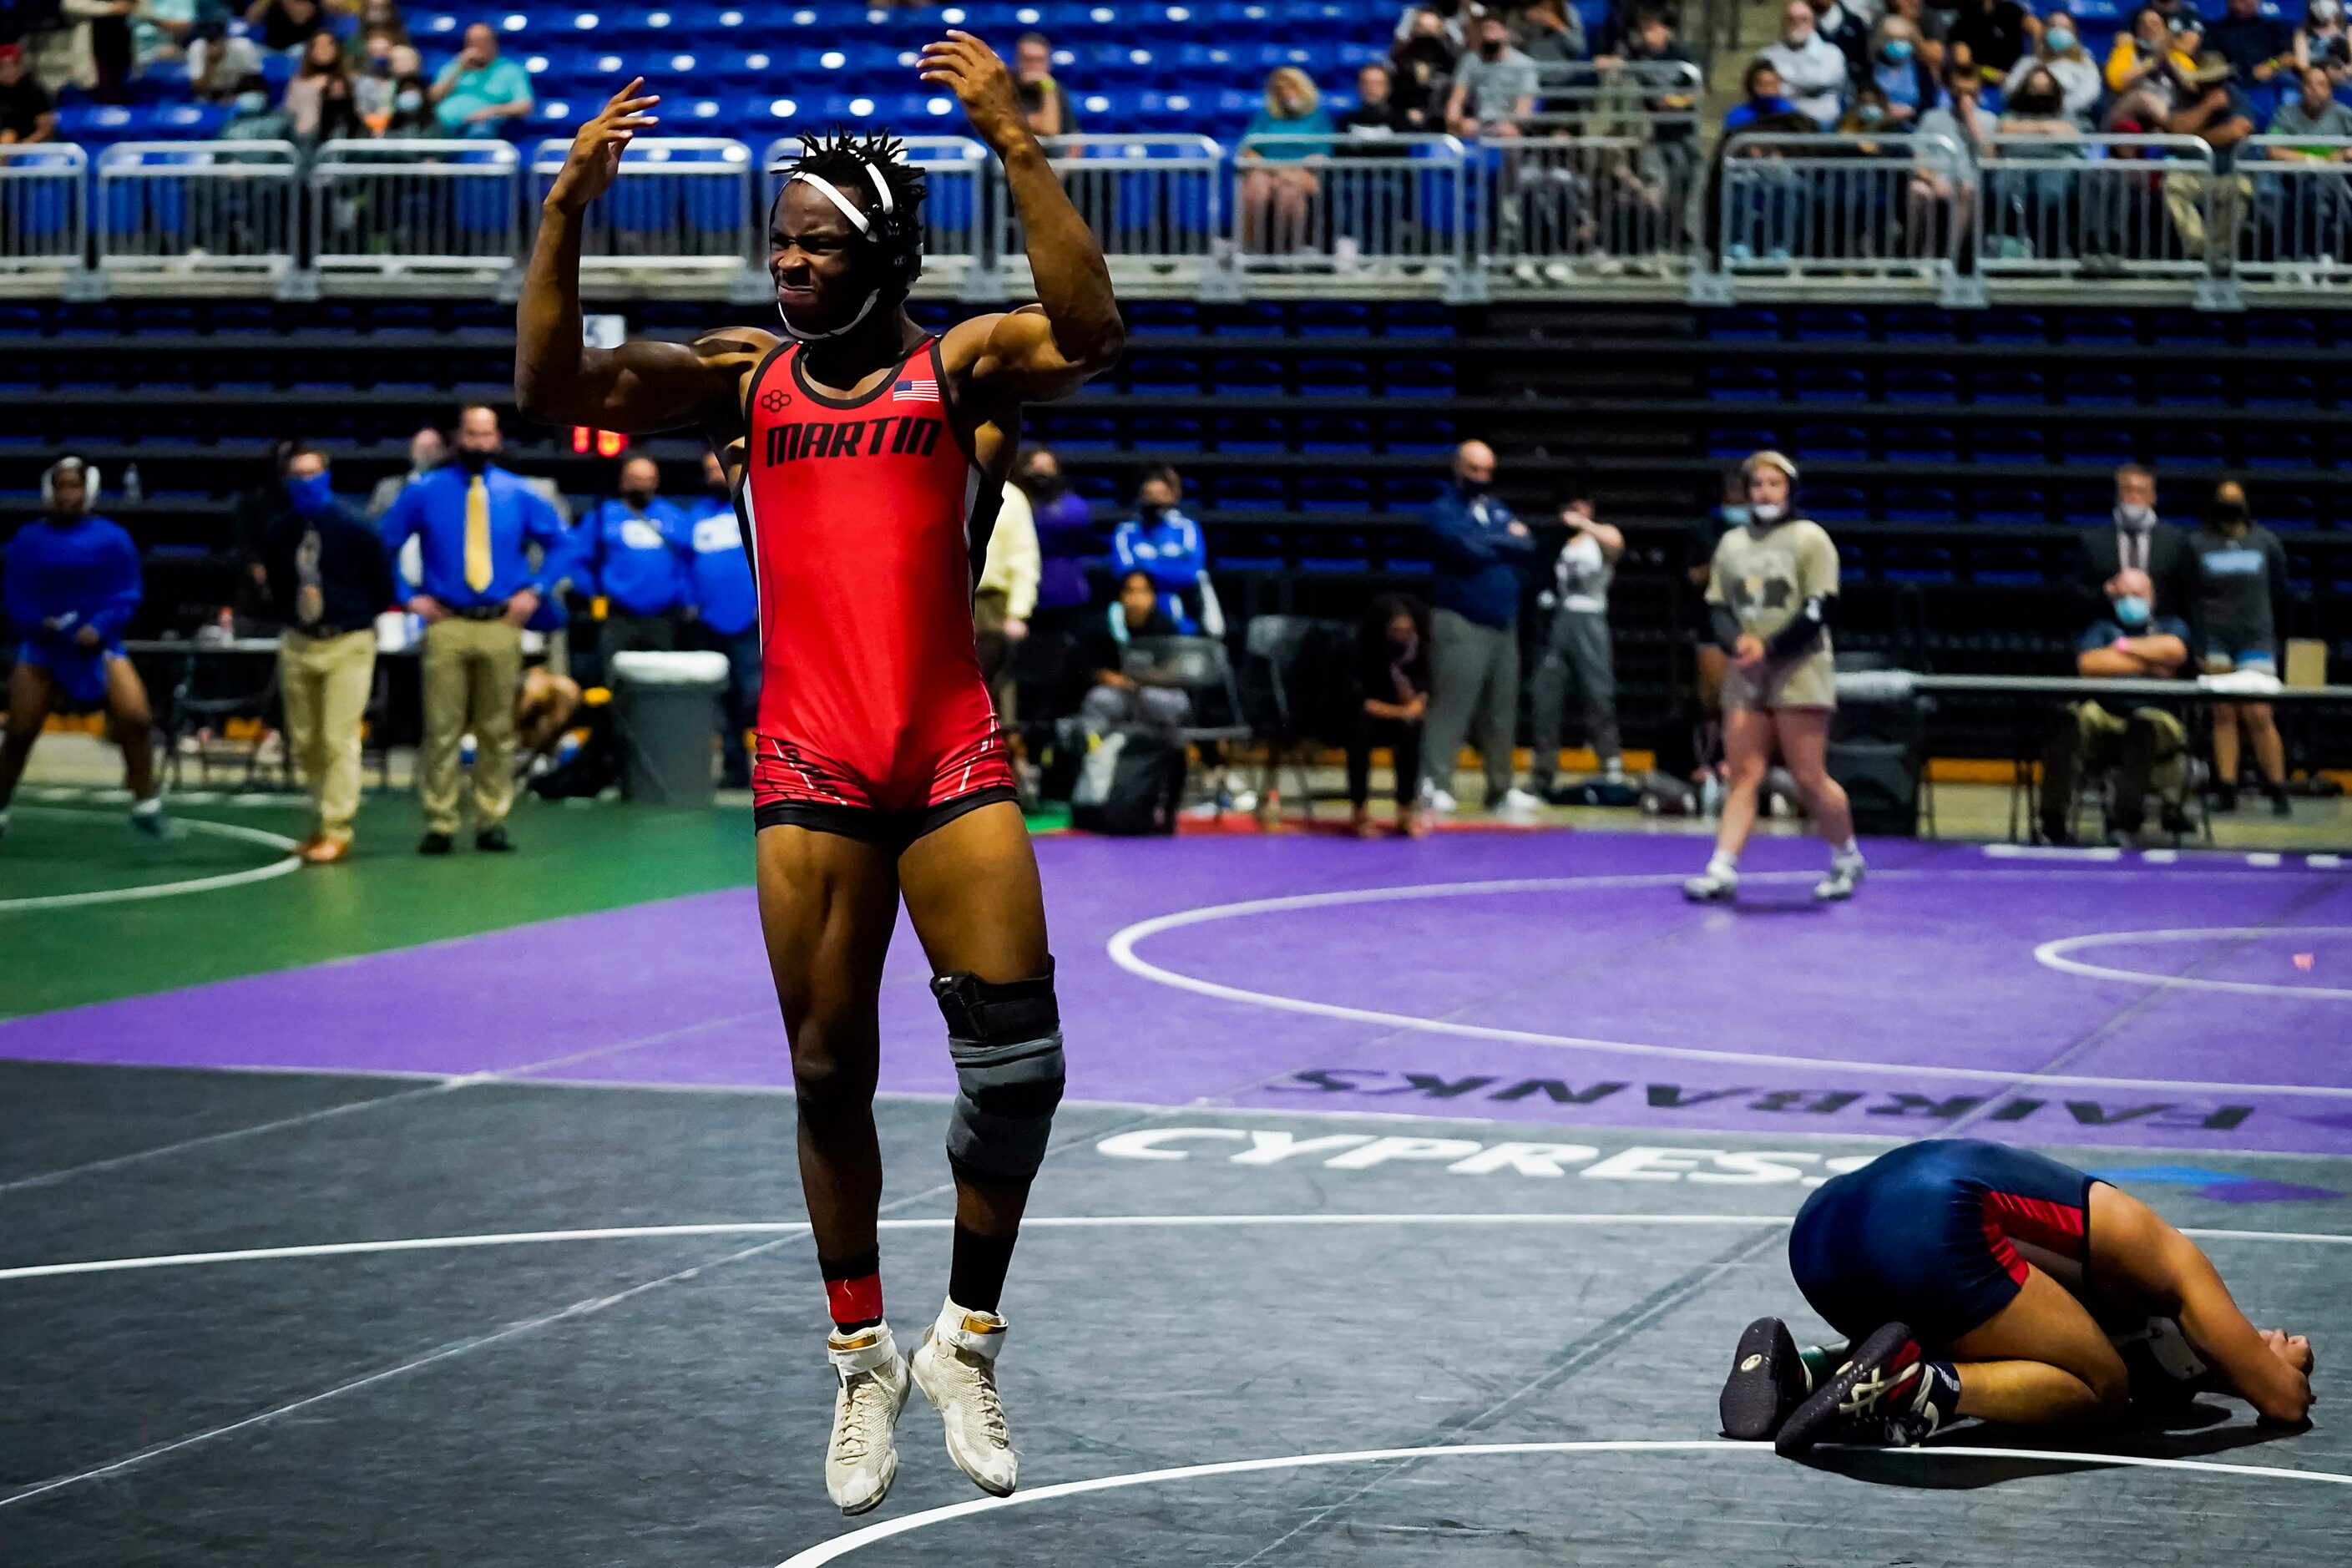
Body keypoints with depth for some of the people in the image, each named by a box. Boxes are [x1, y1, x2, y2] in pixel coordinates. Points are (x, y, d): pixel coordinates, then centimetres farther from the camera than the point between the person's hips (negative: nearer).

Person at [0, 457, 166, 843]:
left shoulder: (111, 539, -3)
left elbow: (126, 595, -4)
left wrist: (100, 627, -20)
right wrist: (39, 623, -19)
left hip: (98, 645, -1)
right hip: (42, 647, 1)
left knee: (136, 718, -15)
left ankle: (146, 806, -2)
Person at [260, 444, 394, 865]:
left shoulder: (352, 528, -9)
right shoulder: (278, 532, 2)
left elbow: (382, 584, -1)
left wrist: (358, 617, 6)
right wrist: (289, 619, 12)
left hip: (348, 644, -5)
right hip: (298, 644, 5)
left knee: (340, 739, -10)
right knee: (304, 740, 10)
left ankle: (337, 833, -8)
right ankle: (322, 822, 24)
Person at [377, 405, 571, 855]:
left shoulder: (519, 494, 7)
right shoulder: (425, 492, 4)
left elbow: (561, 544, 16)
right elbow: (384, 545, 10)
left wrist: (535, 590, 4)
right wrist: (411, 597, 2)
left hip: (502, 627, 1)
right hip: (446, 624, -1)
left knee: (498, 730, 4)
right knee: (442, 729, -5)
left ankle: (492, 821, 9)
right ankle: (439, 824, -2)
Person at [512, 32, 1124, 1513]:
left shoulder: (959, 365, 1)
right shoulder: (743, 378, 9)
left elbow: (1089, 334, -19)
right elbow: (555, 386, 0)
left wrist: (1015, 141, -24)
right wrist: (570, 205, -10)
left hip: (954, 760, -2)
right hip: (809, 774, 2)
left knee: (1018, 1064, -8)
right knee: (830, 1075, 6)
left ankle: (969, 1340, 12)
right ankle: (863, 1356, 22)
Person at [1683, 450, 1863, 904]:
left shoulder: (1810, 538, 0)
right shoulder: (1732, 543, 15)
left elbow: (1819, 609, -8)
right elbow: (1717, 607, 11)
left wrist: (1769, 648, -15)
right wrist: (1737, 641, -10)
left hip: (1799, 675, -4)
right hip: (1745, 678, 4)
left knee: (1810, 779, -5)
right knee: (1742, 775, -4)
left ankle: (1847, 859, 15)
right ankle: (1722, 871, -9)